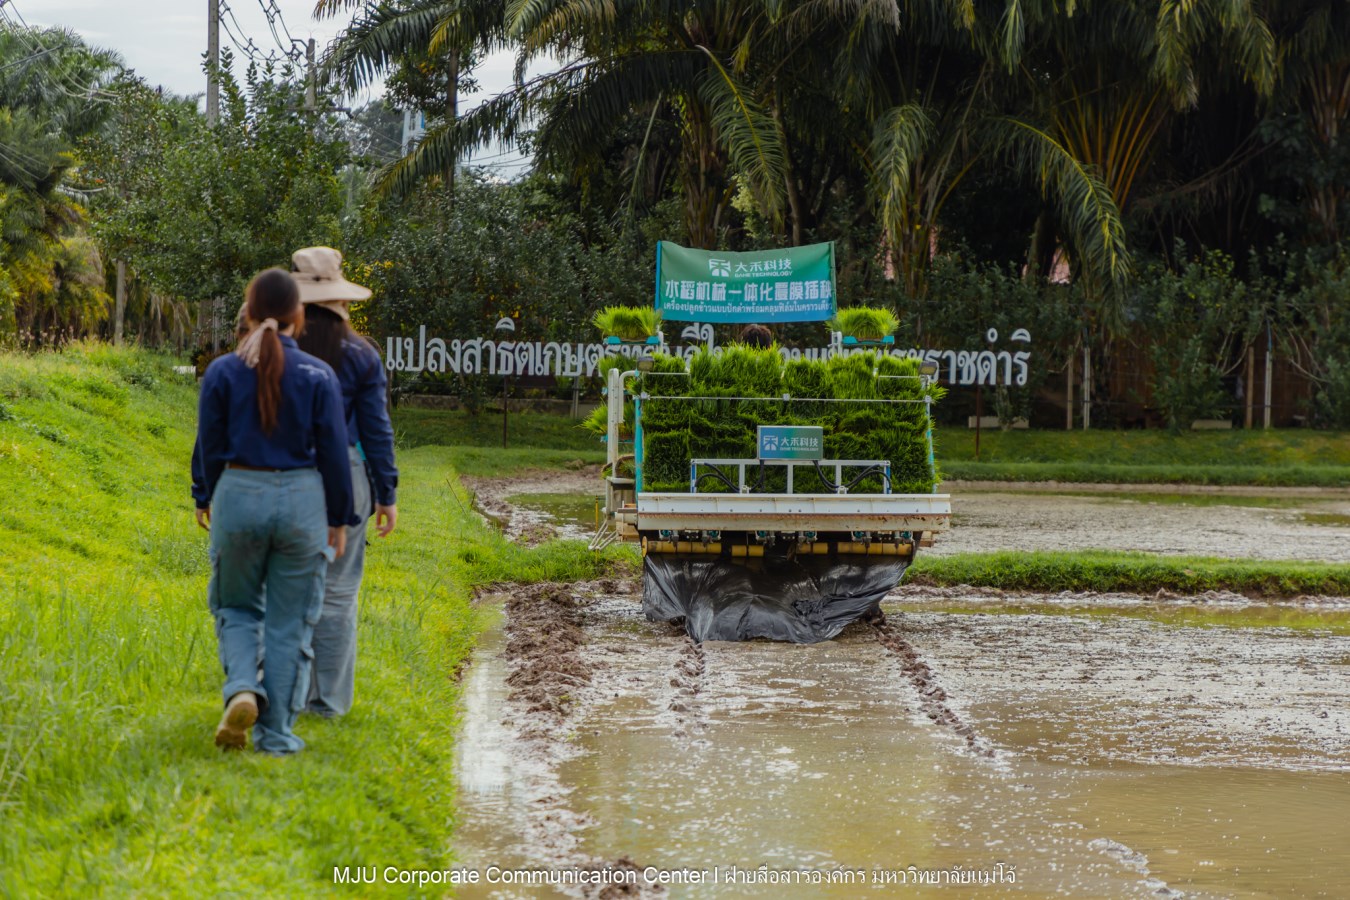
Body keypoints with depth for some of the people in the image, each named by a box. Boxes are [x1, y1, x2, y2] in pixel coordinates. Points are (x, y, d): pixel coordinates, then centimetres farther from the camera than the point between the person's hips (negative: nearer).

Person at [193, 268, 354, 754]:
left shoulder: (222, 372, -4)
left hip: (239, 496, 1)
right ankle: (276, 732, 11)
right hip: (302, 499, -1)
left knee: (237, 607, 19)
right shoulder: (318, 375, -6)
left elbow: (209, 446, 2)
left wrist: (203, 499, 19)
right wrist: (339, 519, 8)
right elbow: (333, 453, -3)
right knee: (289, 621, 9)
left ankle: (242, 689, -8)